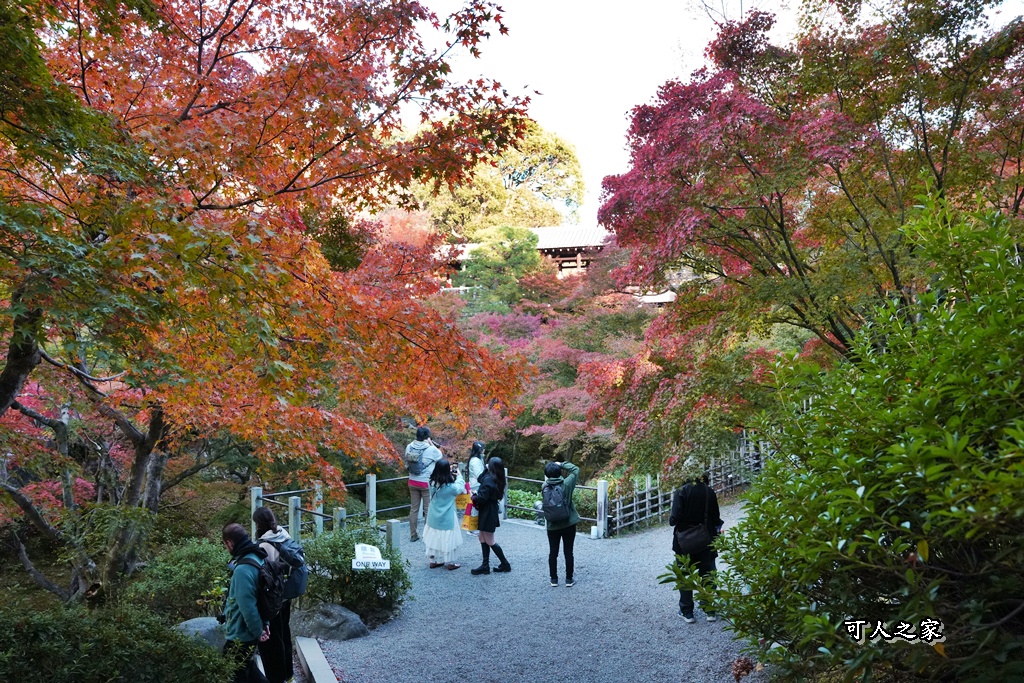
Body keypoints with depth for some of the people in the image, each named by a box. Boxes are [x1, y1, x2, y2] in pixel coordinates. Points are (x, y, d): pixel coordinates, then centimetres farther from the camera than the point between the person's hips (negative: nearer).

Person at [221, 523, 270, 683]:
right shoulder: (258, 559, 3)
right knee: (247, 669, 24)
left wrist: (258, 631, -14)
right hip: (246, 632, 9)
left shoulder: (243, 568, -28)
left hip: (241, 635, -9)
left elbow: (247, 606, -27)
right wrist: (264, 624, 14)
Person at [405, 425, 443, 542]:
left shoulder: (409, 447, -5)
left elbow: (407, 463, 7)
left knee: (414, 508, 13)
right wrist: (432, 444, 2)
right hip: (427, 483, -4)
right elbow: (440, 457, 3)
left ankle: (413, 535, 20)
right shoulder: (431, 449, -17)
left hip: (412, 482, 4)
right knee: (428, 509, 6)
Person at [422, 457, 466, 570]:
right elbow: (460, 487, -4)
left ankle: (434, 561, 27)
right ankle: (450, 563, 18)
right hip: (446, 518, -5)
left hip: (434, 517, 5)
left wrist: (450, 474, 8)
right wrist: (459, 475, 10)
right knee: (447, 539, 7)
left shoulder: (432, 483, -9)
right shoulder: (450, 487, -23)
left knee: (434, 538, 16)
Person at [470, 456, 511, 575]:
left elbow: (482, 498, -25)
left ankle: (505, 564, 10)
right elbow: (480, 479, 17)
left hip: (487, 512, -9)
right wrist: (485, 469, 7)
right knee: (483, 538, 14)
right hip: (491, 511, 9)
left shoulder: (488, 480, -23)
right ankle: (485, 565, 17)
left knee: (489, 541, 1)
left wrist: (474, 498, -5)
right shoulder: (497, 479, 6)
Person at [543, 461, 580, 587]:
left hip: (552, 526, 2)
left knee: (553, 552, 12)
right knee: (568, 552, 8)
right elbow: (576, 469, -3)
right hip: (569, 524, -1)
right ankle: (569, 579, 15)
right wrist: (562, 464, 2)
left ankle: (554, 579, 19)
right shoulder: (566, 484, -14)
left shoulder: (545, 487, -10)